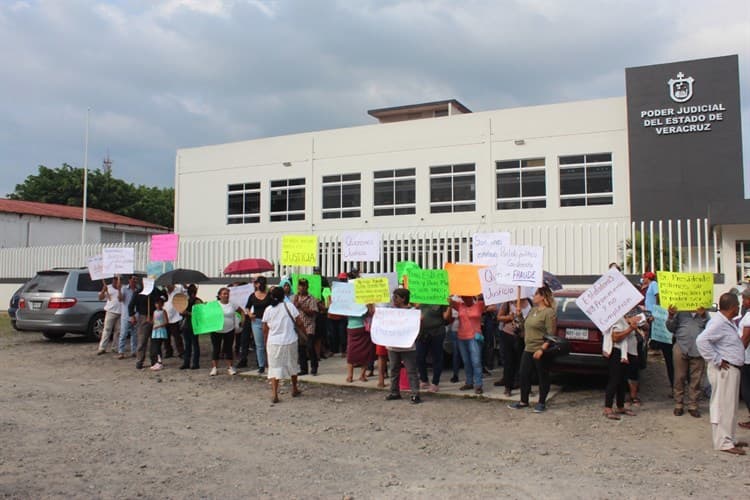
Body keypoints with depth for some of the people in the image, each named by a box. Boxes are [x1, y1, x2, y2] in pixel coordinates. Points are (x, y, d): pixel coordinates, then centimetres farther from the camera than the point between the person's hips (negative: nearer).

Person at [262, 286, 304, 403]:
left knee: (275, 367, 5)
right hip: (290, 341, 0)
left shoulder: (268, 309, 0)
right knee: (292, 365, 18)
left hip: (273, 342, 0)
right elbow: (299, 323, -6)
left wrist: (266, 343, 16)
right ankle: (294, 389, 32)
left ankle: (274, 394, -7)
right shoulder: (289, 306, -6)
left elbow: (265, 329, 3)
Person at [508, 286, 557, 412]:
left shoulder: (549, 312, -13)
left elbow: (551, 334, -18)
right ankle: (524, 401, 21)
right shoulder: (533, 310, 14)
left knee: (542, 377, 5)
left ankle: (542, 403, 17)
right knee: (524, 375, 10)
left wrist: (542, 349, -24)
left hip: (540, 351, -8)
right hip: (528, 349, 8)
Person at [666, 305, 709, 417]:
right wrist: (671, 316, -12)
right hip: (681, 348, -1)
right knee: (679, 378, 4)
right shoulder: (679, 310, 7)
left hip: (698, 350, 1)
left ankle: (693, 406, 12)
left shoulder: (703, 312, 11)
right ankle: (678, 405, 13)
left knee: (696, 379, 3)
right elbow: (671, 328, 4)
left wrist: (703, 316, -13)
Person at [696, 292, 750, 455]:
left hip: (732, 368, 11)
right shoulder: (718, 323, -20)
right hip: (724, 369, -11)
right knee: (724, 406, -4)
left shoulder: (728, 323, 14)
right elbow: (702, 340, -30)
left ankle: (729, 438, 28)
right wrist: (717, 361, -24)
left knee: (730, 406, 18)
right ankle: (723, 442, 3)